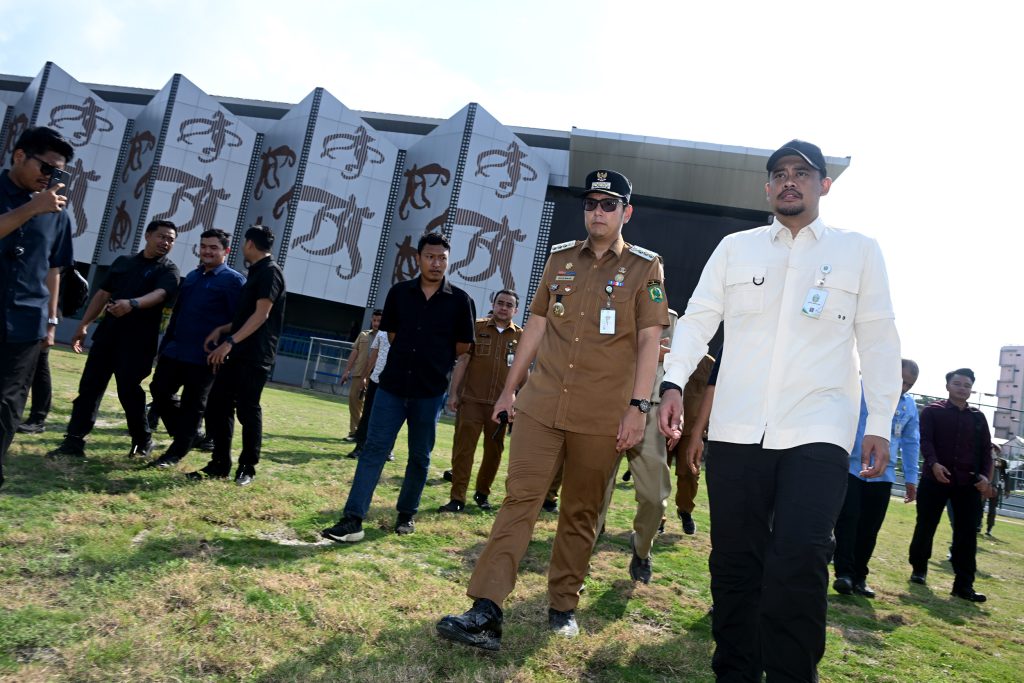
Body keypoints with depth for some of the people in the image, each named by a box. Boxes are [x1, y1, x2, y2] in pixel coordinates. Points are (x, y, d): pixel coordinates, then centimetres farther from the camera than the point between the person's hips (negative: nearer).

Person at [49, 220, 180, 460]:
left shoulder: (168, 270, -1)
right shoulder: (123, 262, 15)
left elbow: (160, 294, -22)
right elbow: (103, 294, 18)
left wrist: (132, 304, -41)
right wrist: (83, 325, 14)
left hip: (137, 342, -5)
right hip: (107, 335, 5)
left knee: (129, 391, -4)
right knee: (89, 387, 2)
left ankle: (143, 440, 16)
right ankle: (74, 442, 7)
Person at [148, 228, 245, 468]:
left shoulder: (234, 281, -7)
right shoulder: (191, 277, 16)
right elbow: (176, 314, 20)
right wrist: (164, 347, 17)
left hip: (204, 358, -7)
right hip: (175, 351, 7)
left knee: (192, 406, 2)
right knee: (159, 391, 8)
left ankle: (175, 453, 15)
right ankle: (190, 435, 26)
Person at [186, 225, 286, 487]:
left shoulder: (270, 271, -10)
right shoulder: (256, 272, 21)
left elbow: (261, 315, -18)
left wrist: (230, 342, -22)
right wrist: (221, 330, 12)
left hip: (255, 356, -9)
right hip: (237, 354, 9)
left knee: (247, 409, -2)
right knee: (217, 406, 8)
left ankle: (247, 468, 11)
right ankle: (219, 465, 15)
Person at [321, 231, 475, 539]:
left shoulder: (460, 301, -3)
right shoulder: (399, 292, 4)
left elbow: (462, 347, 3)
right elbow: (391, 334, 14)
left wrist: (432, 365, 9)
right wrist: (410, 358, 7)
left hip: (431, 391, -1)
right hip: (392, 385, 1)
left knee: (419, 456, 9)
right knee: (373, 449, -4)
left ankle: (407, 513, 26)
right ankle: (353, 519, -5)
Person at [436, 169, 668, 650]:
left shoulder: (645, 267, 3)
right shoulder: (560, 258, 13)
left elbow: (649, 340, -2)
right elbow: (536, 325, 15)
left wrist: (638, 407, -10)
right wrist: (509, 388, 13)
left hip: (601, 417, -2)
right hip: (541, 406, 3)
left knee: (581, 514, 8)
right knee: (519, 501, -4)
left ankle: (563, 606, 23)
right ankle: (486, 612, -4)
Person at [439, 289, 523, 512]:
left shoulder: (520, 336, 6)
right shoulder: (477, 328, 2)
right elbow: (462, 361, 1)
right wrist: (453, 393, -4)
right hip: (471, 400, -2)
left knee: (494, 451, 10)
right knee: (463, 448, -4)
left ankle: (482, 493, 27)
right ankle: (457, 497, 1)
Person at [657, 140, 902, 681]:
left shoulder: (859, 251, 11)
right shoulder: (734, 248, 13)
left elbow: (878, 341, 8)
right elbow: (698, 319, 8)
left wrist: (880, 423, 2)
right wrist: (674, 382, -6)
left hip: (818, 432, -2)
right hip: (736, 430, 2)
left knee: (797, 560, -15)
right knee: (735, 561, 7)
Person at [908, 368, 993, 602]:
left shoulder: (978, 418, 13)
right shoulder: (933, 411, 3)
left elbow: (986, 449, 12)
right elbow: (925, 440, -8)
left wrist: (984, 475, -5)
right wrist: (934, 463, -26)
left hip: (968, 483, 3)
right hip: (935, 479, -2)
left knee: (966, 534, -1)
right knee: (925, 526, 6)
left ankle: (964, 585, 3)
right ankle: (919, 569, 24)